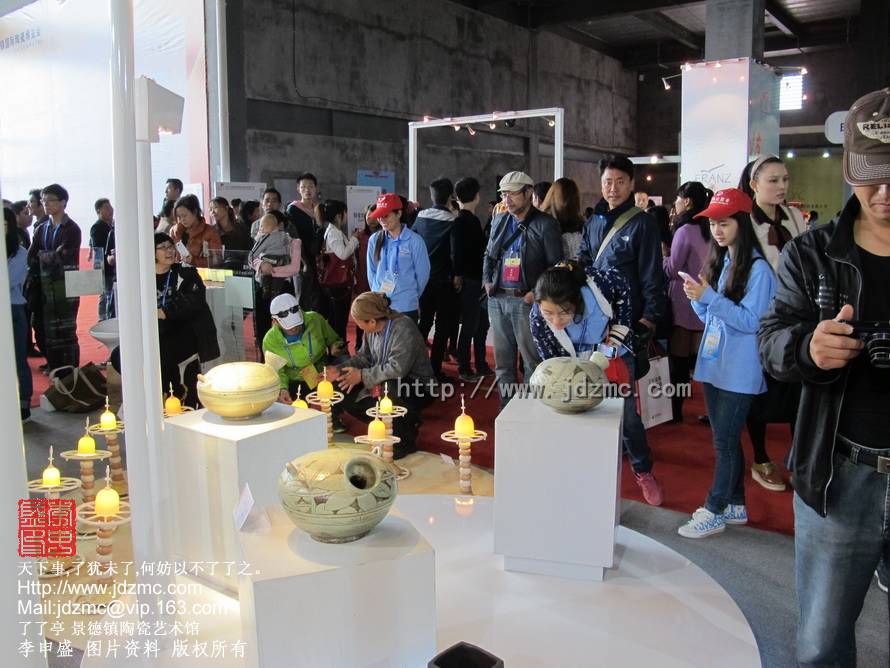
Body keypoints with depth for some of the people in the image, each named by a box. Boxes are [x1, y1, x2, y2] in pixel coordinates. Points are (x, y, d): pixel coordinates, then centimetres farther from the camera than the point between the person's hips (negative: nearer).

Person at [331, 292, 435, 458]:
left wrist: (362, 375, -26)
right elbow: (363, 356, 9)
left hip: (418, 389, -9)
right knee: (349, 398, 1)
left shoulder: (403, 328, -27)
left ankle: (405, 441, -14)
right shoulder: (372, 330, -2)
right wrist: (339, 370, -7)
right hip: (384, 384, 9)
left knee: (390, 387, -39)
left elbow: (397, 368, -35)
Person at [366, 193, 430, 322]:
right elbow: (371, 270, 11)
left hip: (406, 307, -4)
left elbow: (422, 273, -3)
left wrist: (410, 296, 7)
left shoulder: (414, 240, -10)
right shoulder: (374, 239, 2)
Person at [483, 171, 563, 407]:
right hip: (497, 299, 6)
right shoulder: (499, 222, 13)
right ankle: (506, 407, 24)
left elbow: (556, 265, -8)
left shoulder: (545, 225, -6)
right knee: (502, 360, 13)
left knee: (532, 360, -2)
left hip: (526, 300, -6)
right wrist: (487, 280, 9)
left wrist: (537, 292, -14)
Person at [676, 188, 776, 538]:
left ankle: (715, 511, 10)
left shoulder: (757, 268, -12)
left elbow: (751, 321, -17)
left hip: (739, 372, -8)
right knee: (725, 438, 15)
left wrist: (710, 297, -23)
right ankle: (735, 504, 28)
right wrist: (697, 298, -5)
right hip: (713, 364, 8)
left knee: (725, 440, -1)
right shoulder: (718, 262, 11)